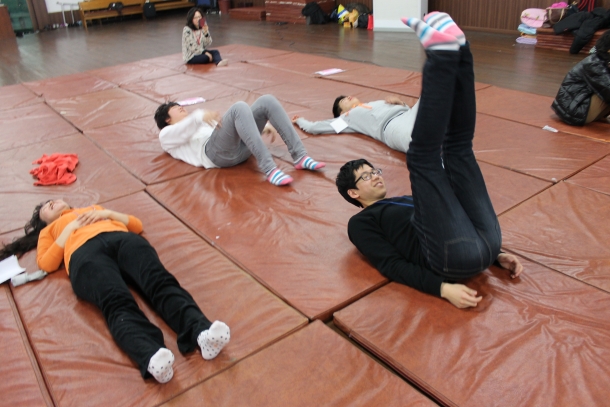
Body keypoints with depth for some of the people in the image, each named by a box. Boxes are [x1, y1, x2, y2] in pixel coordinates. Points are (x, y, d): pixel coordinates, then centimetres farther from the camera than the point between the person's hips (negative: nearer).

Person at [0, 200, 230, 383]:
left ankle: (201, 331, -58)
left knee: (161, 283, -33)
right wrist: (69, 228, 11)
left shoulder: (96, 208, 44)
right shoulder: (49, 230, 39)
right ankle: (151, 356, -62)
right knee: (118, 304, -36)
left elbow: (137, 225, 31)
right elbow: (46, 264, 17)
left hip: (123, 239, 2)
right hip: (85, 252, -1)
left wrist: (108, 213, 17)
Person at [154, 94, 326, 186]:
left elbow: (224, 127, 30)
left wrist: (260, 124, 14)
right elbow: (183, 133, -1)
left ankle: (300, 156, -22)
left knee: (267, 101, -12)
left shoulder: (199, 123, 43)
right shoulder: (167, 135, 24)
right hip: (216, 152, -6)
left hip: (240, 146, 6)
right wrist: (199, 116, -21)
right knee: (239, 107, -31)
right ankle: (269, 168, -43)